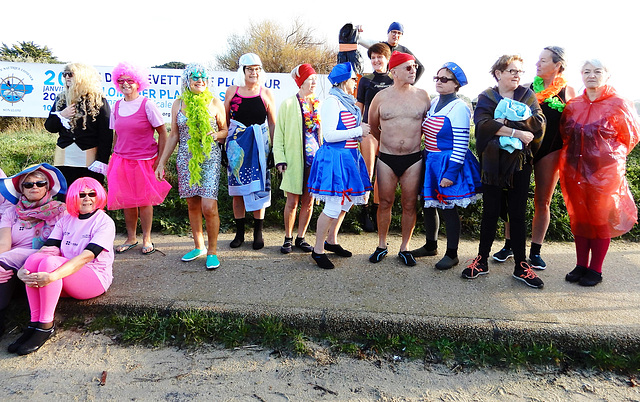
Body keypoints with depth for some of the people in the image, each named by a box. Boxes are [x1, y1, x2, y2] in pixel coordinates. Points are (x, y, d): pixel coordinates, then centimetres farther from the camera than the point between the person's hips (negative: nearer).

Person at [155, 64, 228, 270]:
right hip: (186, 160, 3)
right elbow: (173, 136, 13)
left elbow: (225, 130, 11)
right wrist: (161, 163, 11)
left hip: (210, 159, -3)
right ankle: (199, 247, 24)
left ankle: (212, 251, 5)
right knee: (192, 206, 9)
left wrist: (217, 134, -13)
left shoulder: (215, 103, 3)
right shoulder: (179, 104, 9)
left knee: (209, 207, -11)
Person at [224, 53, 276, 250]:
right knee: (237, 189, 6)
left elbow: (273, 123, 4)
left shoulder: (266, 93, 3)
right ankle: (239, 233, 20)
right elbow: (224, 121, 10)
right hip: (236, 145, 1)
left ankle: (258, 233, 15)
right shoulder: (232, 91, 5)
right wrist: (223, 145, 6)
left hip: (259, 145, -1)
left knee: (259, 188, 2)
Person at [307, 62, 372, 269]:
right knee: (333, 207, -9)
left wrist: (363, 132, 10)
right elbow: (329, 135, -19)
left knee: (346, 202, 15)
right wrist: (358, 131, -17)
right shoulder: (332, 101, -12)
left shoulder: (348, 102, 16)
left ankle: (331, 240, 31)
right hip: (334, 157, -10)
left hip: (348, 156, 10)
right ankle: (318, 250, 5)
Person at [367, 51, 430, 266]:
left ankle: (404, 248, 20)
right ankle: (382, 246, 22)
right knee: (385, 203, 7)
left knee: (409, 205, 6)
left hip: (414, 159, 1)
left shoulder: (422, 95, 3)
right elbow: (373, 126, 16)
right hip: (386, 159, 0)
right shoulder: (381, 97, 1)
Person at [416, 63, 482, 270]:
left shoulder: (459, 108, -14)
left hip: (449, 164, -8)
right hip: (429, 161, 8)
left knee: (448, 209, 1)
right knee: (428, 206, 14)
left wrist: (451, 173, -20)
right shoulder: (433, 103, 10)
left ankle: (452, 254, 17)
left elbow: (461, 145, -17)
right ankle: (430, 246, 33)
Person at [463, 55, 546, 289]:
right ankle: (482, 260, 18)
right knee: (490, 212, 6)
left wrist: (506, 120, -19)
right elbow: (483, 124, -19)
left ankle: (521, 265, 15)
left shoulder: (527, 95, 9)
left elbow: (539, 122, -9)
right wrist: (518, 132, -22)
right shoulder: (487, 97, 3)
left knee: (518, 214, 6)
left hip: (520, 162, 2)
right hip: (492, 162, -1)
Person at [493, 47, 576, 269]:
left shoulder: (568, 91, 3)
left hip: (550, 151, -1)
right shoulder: (529, 87, 5)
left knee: (543, 202, 6)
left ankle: (535, 251, 17)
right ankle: (509, 245, 18)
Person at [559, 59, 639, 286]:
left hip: (605, 171, -4)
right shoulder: (573, 105, 6)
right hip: (575, 171, 4)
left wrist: (610, 156, 5)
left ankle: (595, 270, 16)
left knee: (600, 218, 5)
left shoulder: (619, 104, -4)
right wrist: (579, 155, 10)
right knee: (579, 217, 10)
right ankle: (581, 265, 22)